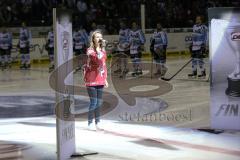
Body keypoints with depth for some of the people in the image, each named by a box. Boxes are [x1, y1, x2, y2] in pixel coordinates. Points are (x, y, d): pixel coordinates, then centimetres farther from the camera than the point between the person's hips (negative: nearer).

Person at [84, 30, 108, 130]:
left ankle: (97, 122, 21)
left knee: (99, 102, 10)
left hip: (100, 80, 6)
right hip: (91, 80, -6)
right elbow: (98, 58, -28)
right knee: (93, 102, -6)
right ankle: (90, 123, 4)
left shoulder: (103, 50, 11)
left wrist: (105, 79, 17)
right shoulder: (90, 50, -9)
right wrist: (98, 48, -27)